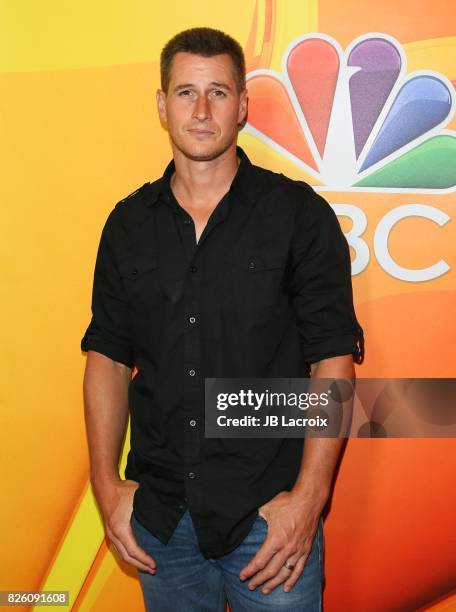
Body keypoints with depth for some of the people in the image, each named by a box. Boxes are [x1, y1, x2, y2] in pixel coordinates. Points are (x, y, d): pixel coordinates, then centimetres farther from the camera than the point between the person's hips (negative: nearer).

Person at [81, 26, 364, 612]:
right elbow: (108, 353, 7)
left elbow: (333, 356, -8)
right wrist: (106, 482, 1)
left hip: (271, 515, -3)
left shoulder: (300, 213, -6)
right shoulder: (129, 223, 5)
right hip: (159, 515, 3)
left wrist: (308, 497, -14)